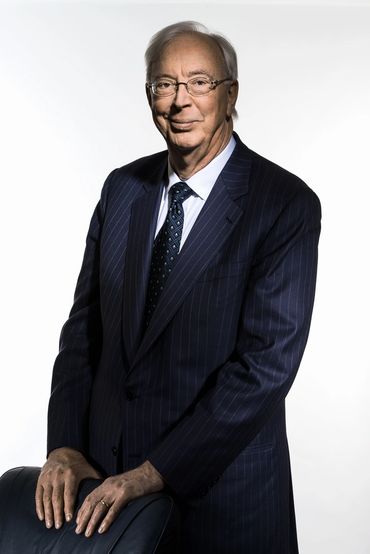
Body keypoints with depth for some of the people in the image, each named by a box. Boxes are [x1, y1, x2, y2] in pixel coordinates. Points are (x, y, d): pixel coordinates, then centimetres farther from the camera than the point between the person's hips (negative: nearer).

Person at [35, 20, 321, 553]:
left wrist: (154, 473, -20)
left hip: (220, 485, -4)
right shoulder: (123, 187, 3)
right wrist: (65, 447, -7)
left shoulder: (288, 204, -14)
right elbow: (85, 324, 4)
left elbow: (267, 362, -20)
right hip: (106, 465, 4)